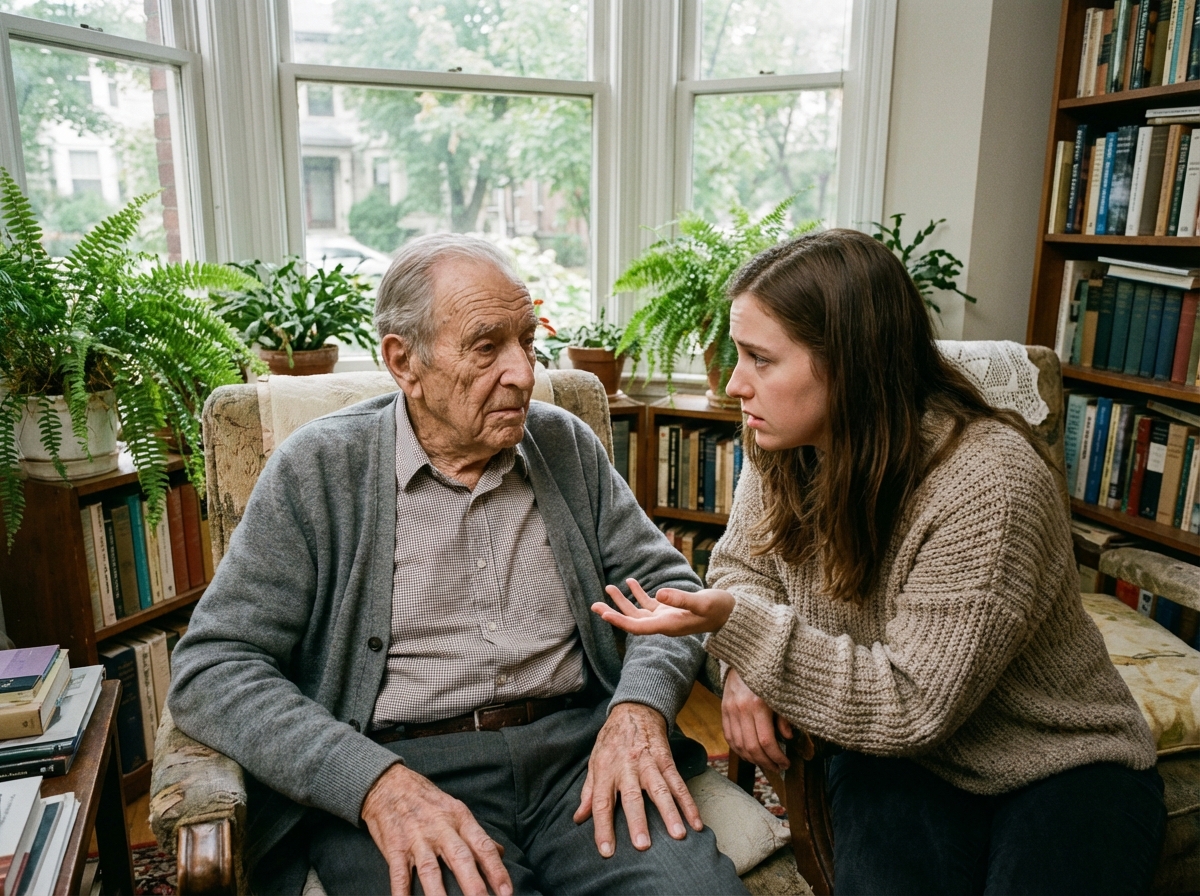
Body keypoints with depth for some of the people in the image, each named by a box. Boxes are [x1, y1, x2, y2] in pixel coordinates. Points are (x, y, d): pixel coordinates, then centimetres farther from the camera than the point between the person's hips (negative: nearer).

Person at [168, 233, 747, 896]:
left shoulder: (566, 444, 10)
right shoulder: (317, 469, 0)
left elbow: (667, 582, 11)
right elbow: (211, 670, -4)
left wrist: (641, 705, -10)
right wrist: (375, 782, -19)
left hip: (578, 748, 3)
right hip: (405, 764, -2)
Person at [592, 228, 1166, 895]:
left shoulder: (988, 486, -29)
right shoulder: (785, 450, -9)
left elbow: (915, 705, -26)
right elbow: (742, 564, 7)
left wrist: (736, 627, -32)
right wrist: (746, 667, -14)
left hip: (1062, 762, -3)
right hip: (896, 752, 3)